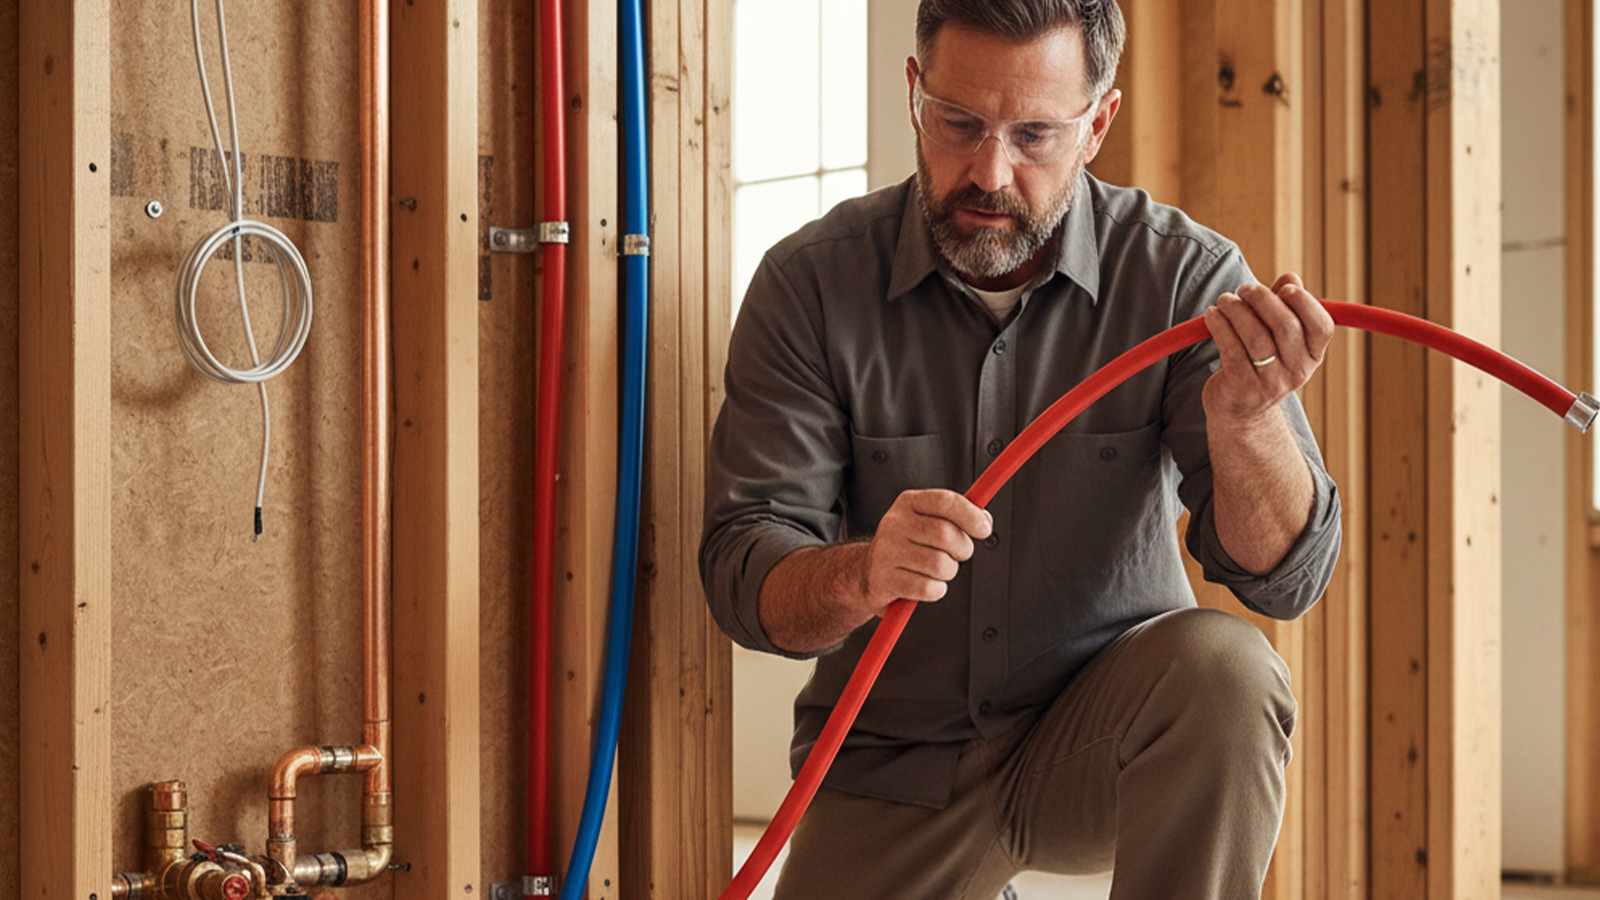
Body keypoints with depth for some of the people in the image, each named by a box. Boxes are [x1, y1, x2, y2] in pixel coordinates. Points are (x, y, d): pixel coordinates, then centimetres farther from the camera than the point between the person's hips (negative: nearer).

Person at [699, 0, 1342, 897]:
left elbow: (1288, 573, -17)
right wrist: (859, 577, -38)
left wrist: (1245, 421, -39)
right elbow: (743, 573, -14)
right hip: (893, 766, 2)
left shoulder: (1185, 275, -11)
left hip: (1108, 738, -2)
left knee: (1225, 671, -31)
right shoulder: (812, 283, -10)